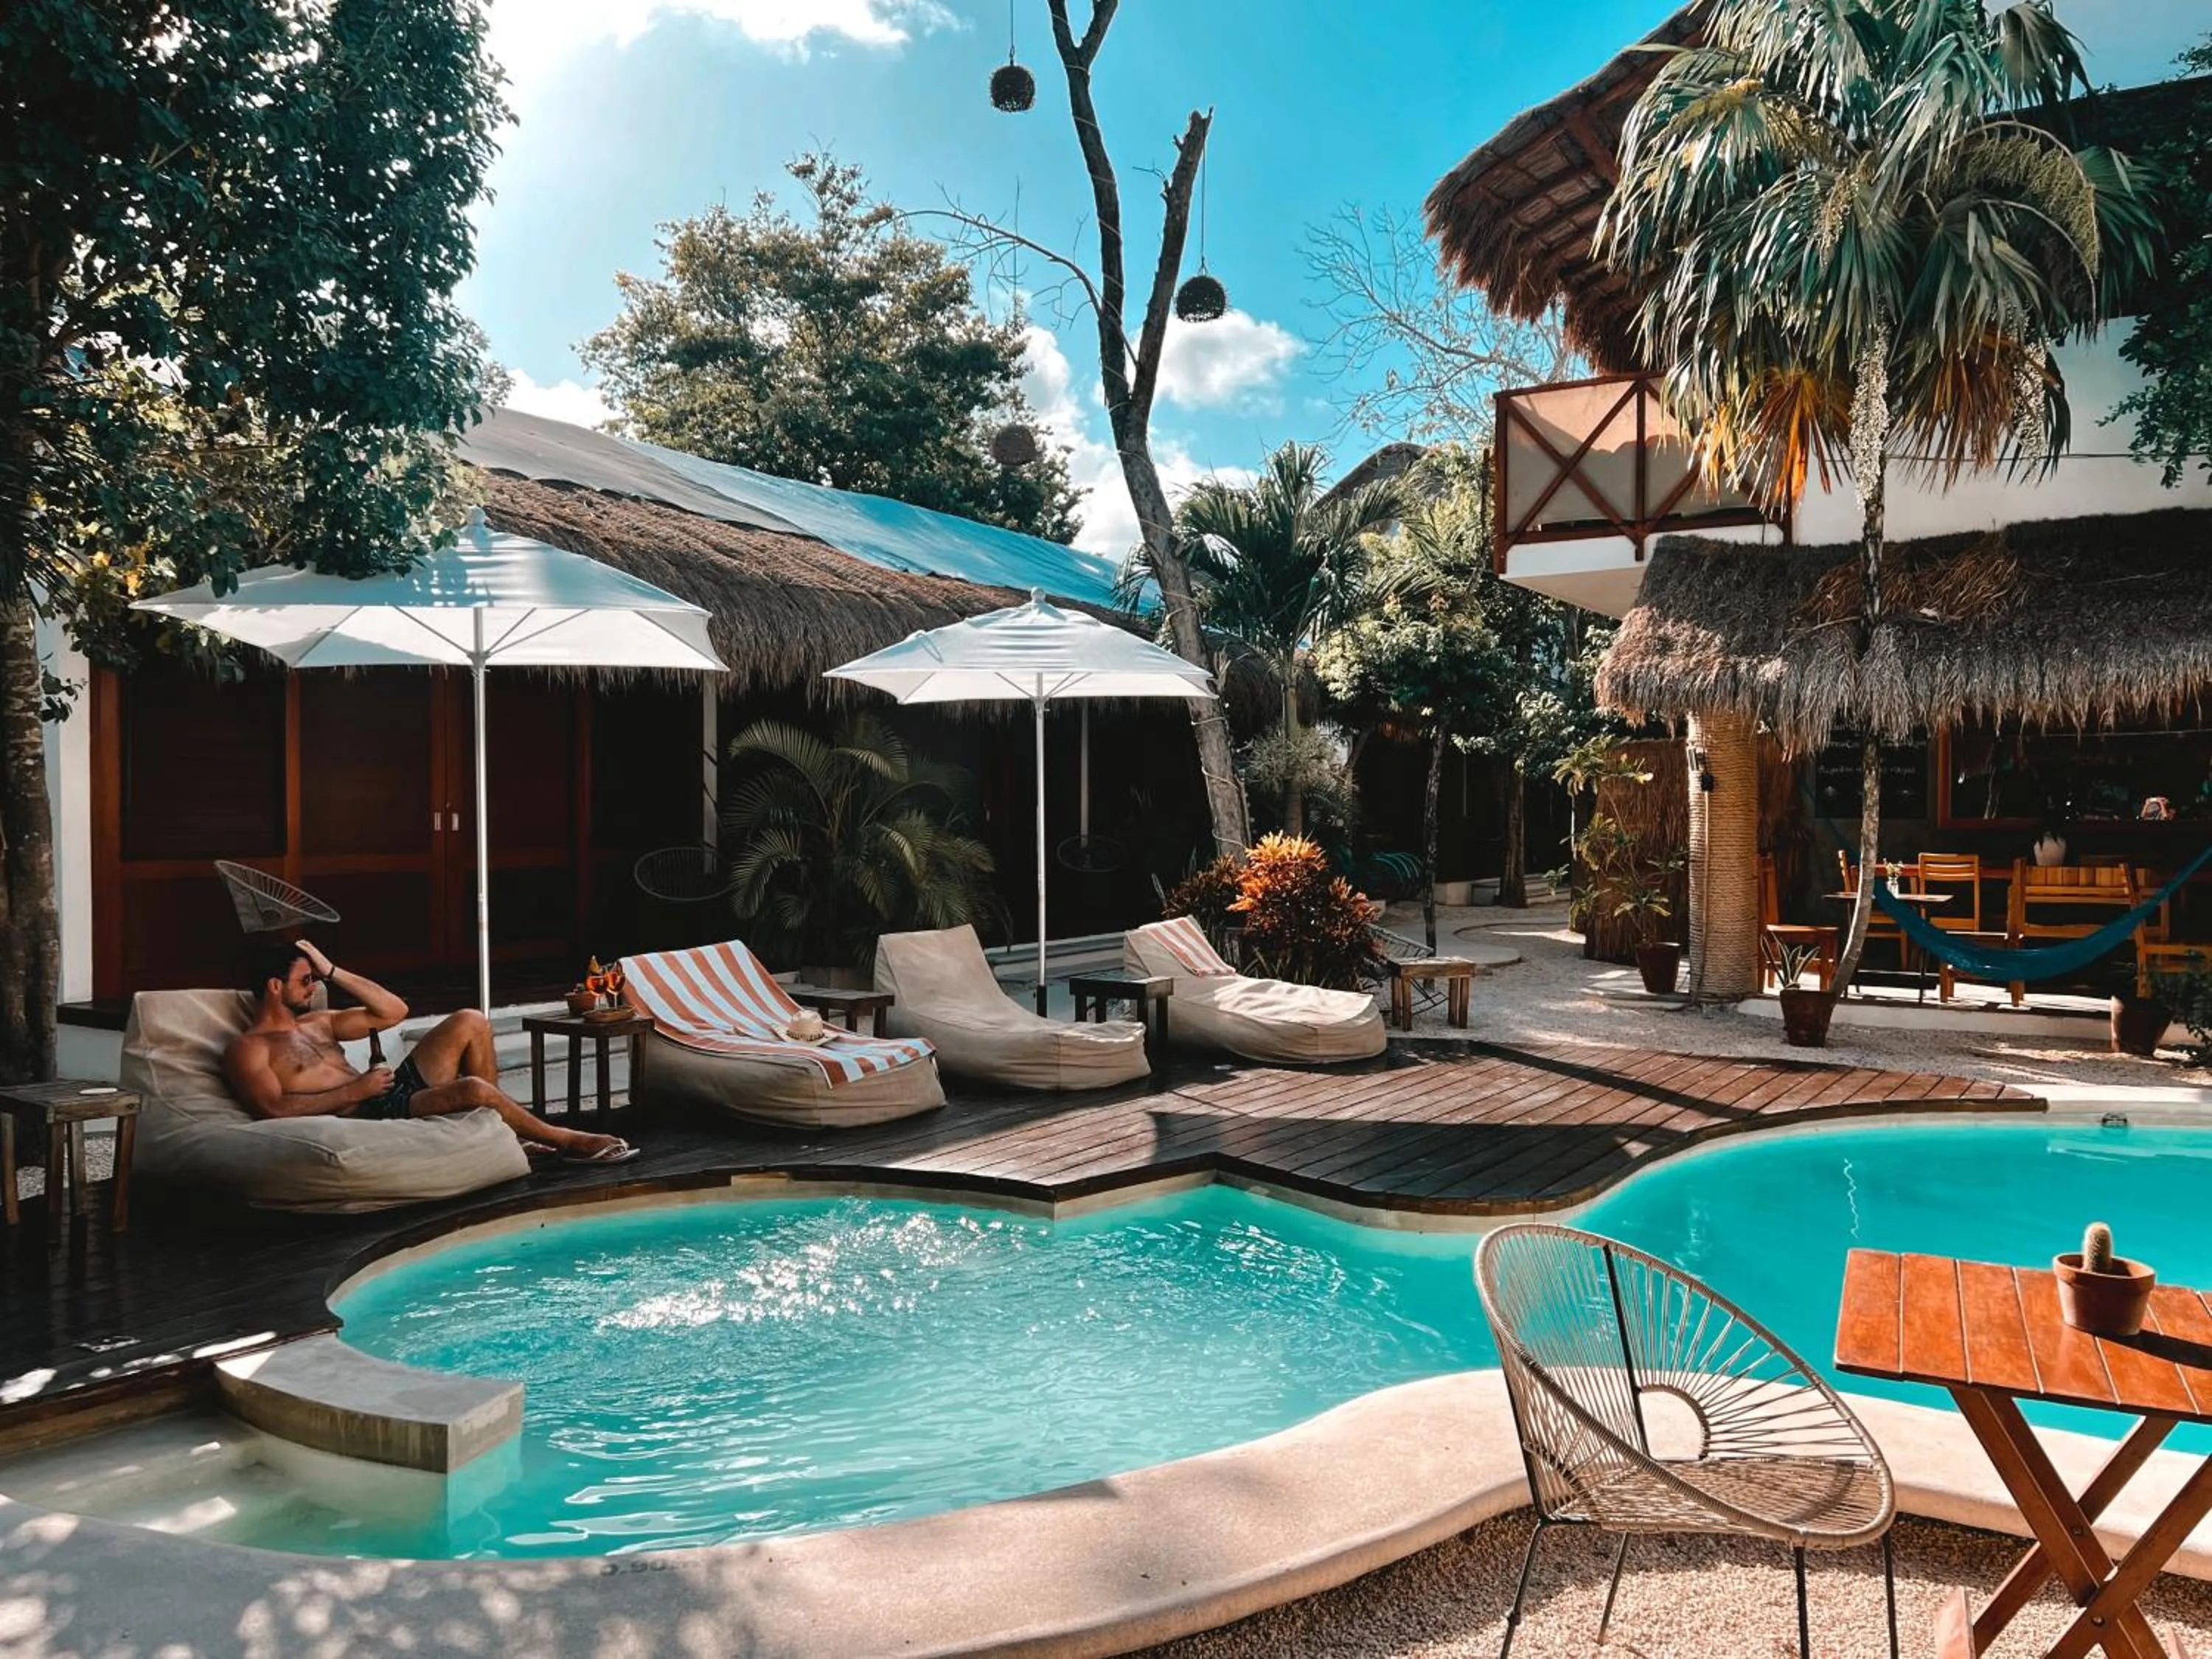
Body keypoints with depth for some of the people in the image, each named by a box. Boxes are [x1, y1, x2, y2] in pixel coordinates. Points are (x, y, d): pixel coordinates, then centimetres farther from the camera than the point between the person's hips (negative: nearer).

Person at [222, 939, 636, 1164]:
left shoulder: (316, 1022, 24)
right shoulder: (247, 1049, -1)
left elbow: (393, 1011, 20)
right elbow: (274, 1109, -19)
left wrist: (333, 971, 15)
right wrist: (355, 1091, -16)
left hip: (396, 1089, 9)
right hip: (367, 1118, -9)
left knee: (470, 1022, -5)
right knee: (474, 1089, -30)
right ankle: (567, 1142, -8)